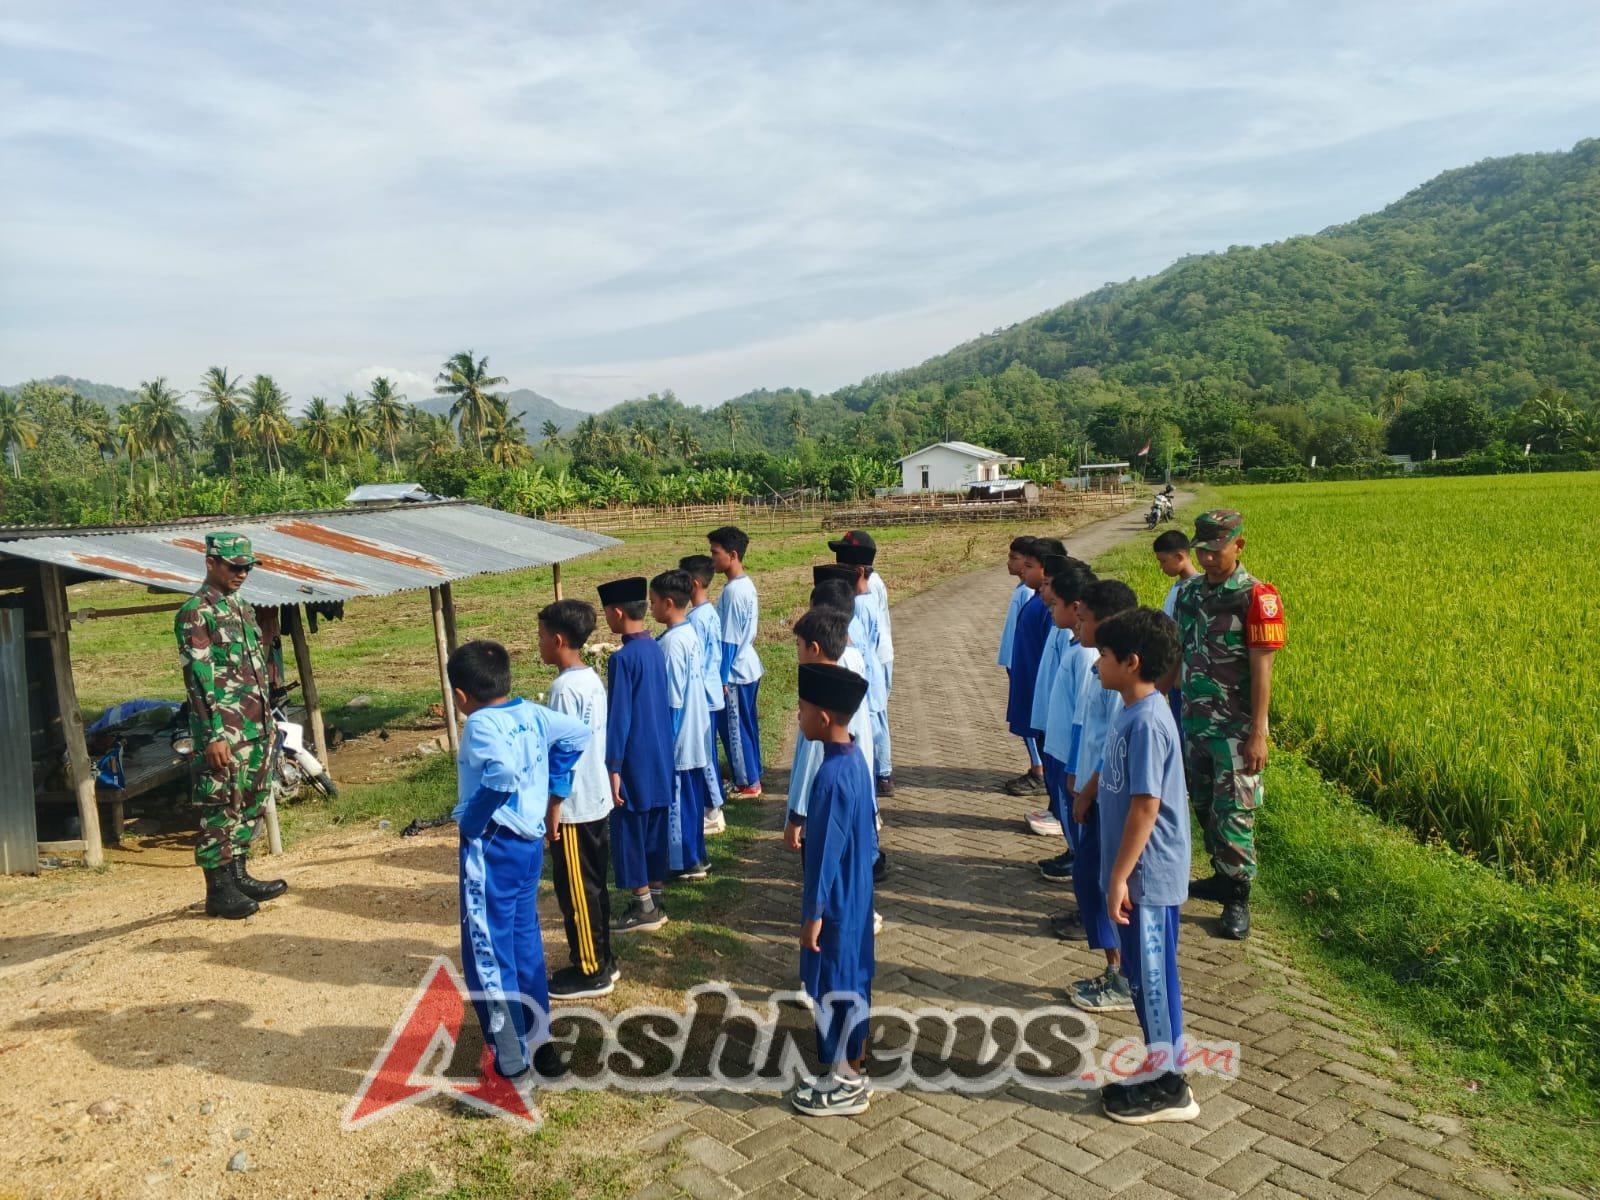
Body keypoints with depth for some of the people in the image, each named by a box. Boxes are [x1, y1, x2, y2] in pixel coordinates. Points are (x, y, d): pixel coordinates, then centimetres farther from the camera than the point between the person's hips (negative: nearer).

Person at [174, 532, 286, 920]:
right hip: (224, 733, -9)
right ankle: (218, 891, 7)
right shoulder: (195, 614, -11)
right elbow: (198, 678, -16)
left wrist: (268, 721, 19)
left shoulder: (242, 608, 16)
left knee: (250, 803, 14)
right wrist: (214, 735, -20)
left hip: (257, 729, 9)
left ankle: (239, 876, 25)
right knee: (220, 808, -2)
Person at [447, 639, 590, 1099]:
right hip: (529, 843, 8)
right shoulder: (531, 713, 4)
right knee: (525, 947, 20)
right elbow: (578, 734, 18)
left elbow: (502, 773, -37)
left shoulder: (481, 724, -19)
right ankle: (539, 1043, 32)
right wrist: (552, 786, 16)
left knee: (487, 959, 2)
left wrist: (470, 821, -23)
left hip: (492, 850, -8)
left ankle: (513, 1070, 8)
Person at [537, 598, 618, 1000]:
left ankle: (590, 972, 13)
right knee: (594, 885, 17)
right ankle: (601, 960, 27)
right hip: (597, 800, 9)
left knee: (576, 891, 3)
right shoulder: (593, 678, 7)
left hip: (573, 807, -9)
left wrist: (553, 807, -14)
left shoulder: (564, 687, -20)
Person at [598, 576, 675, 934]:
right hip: (660, 757, 8)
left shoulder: (623, 658, -19)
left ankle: (643, 908, 11)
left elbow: (618, 717, -18)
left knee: (628, 832, 4)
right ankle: (655, 901, 23)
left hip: (635, 761, -8)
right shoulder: (656, 649, 5)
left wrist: (613, 767, -14)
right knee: (654, 829, 14)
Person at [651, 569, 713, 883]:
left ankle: (685, 862, 13)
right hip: (694, 735, 9)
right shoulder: (692, 634, 6)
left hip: (678, 738, -9)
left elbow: (672, 701, -20)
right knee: (692, 796, 17)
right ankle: (695, 855, 27)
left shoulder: (671, 642, -21)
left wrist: (664, 742, -14)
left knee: (677, 799, 3)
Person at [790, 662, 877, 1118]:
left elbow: (827, 852, -24)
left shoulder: (832, 776, -28)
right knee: (851, 976, 20)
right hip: (854, 892, 9)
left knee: (837, 983, 5)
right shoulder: (854, 757, 1)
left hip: (837, 901, -9)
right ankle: (855, 1056, 35)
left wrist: (814, 913, -16)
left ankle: (845, 1082, 19)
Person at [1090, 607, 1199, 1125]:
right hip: (1139, 872, 9)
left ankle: (1168, 1087, 18)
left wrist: (1120, 876, -20)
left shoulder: (1147, 722, -23)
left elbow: (1146, 806, -24)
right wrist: (1119, 873, 20)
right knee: (1143, 974, 18)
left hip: (1147, 876, -9)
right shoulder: (1134, 713, 7)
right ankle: (1160, 1071, 31)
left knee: (1152, 976, 3)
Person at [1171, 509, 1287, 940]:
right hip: (1195, 719, 6)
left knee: (1234, 811, -1)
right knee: (1205, 806, 16)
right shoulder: (1189, 592, 6)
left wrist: (1258, 734, -16)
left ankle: (1238, 897, 12)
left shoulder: (1256, 597, -13)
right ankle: (1222, 876, 32)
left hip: (1235, 726, -6)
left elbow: (1262, 670, -14)